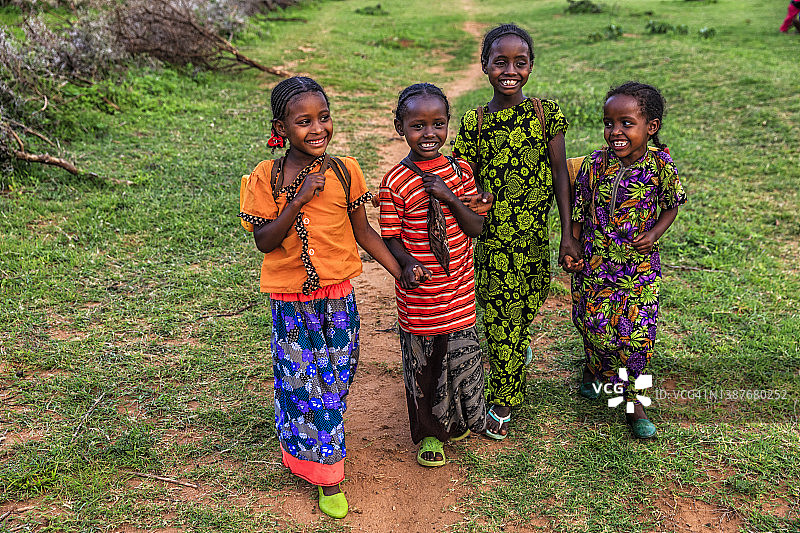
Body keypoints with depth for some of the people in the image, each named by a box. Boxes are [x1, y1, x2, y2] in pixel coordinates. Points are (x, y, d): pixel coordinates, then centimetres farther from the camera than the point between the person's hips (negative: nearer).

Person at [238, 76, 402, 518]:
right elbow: (264, 242, -13)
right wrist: (297, 202, -25)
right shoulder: (267, 178, -10)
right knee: (302, 380, 5)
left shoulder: (344, 171, -4)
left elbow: (363, 232, 4)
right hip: (290, 302, -2)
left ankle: (313, 457, 40)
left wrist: (401, 272, -2)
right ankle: (326, 478, 21)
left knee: (336, 376, 14)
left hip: (338, 296, 3)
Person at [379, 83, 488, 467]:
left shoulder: (460, 170, -1)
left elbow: (477, 227, -3)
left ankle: (458, 420, 44)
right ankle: (429, 433, 35)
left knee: (462, 360, 17)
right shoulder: (395, 183, -13)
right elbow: (391, 237, -7)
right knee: (423, 367, 12)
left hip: (459, 291, 4)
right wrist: (408, 264, -26)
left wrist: (450, 197, -18)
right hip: (419, 295, -3)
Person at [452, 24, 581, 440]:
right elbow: (470, 183, 4)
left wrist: (567, 234, -3)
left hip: (536, 235, 1)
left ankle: (516, 348, 43)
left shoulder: (546, 113, -2)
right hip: (494, 237, -1)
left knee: (525, 305, 11)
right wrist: (481, 200, -19)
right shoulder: (473, 123, -3)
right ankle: (503, 405, 24)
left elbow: (560, 174, 0)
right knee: (501, 316, 5)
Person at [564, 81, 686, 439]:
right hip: (594, 262, 1)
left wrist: (653, 234, -11)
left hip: (640, 265, -1)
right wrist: (570, 251, -6)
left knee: (637, 333, 1)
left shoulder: (661, 166, -11)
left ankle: (628, 395, 26)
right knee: (595, 327, 8)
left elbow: (672, 207, 5)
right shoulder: (594, 164, -10)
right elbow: (579, 212, 1)